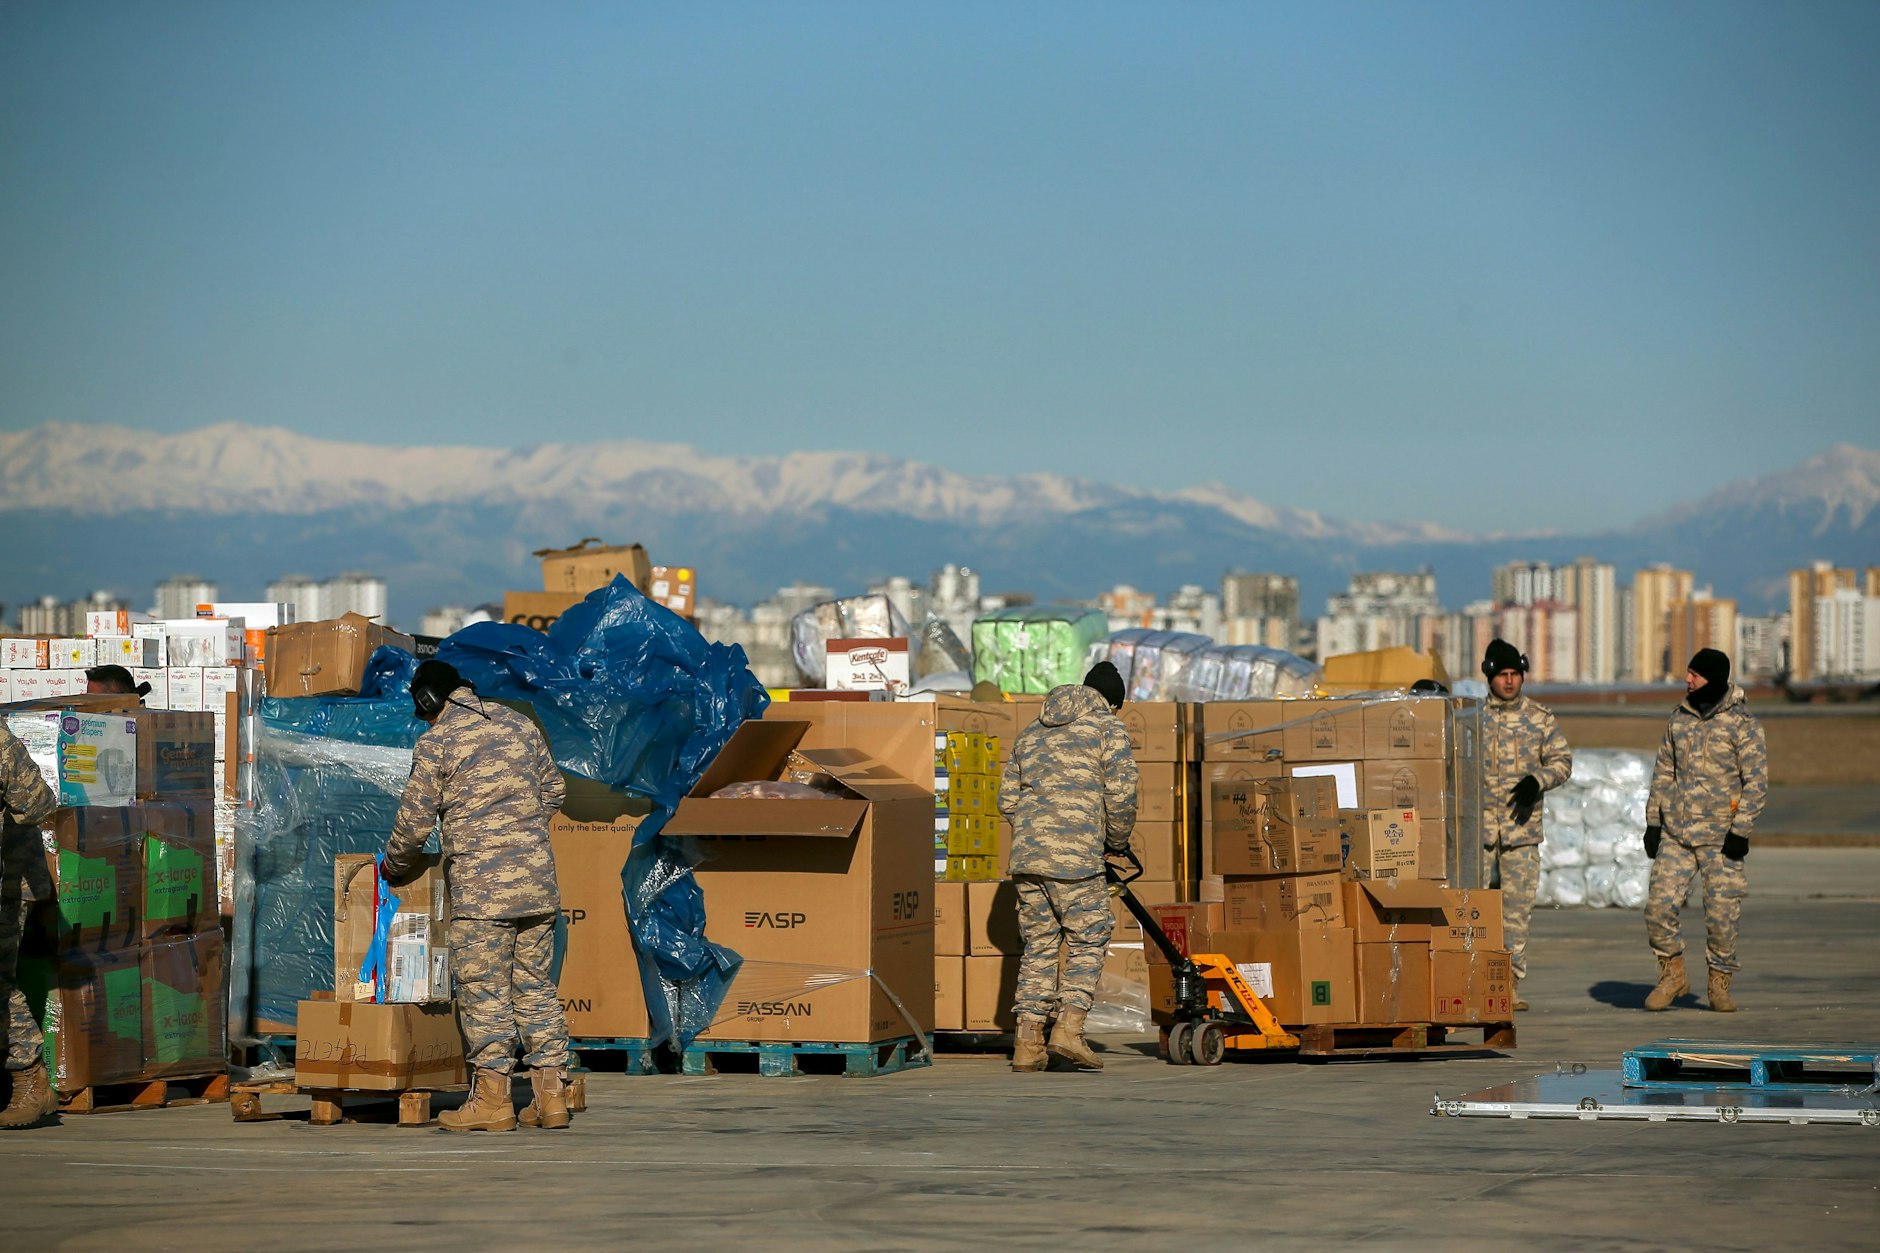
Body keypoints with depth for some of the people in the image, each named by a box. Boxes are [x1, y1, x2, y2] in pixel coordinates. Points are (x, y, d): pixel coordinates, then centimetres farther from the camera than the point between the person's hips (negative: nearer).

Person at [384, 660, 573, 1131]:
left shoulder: (436, 743, -3)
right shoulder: (519, 724, 13)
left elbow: (415, 819, 0)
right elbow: (553, 790, 20)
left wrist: (395, 865, 18)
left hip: (480, 881, -6)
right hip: (537, 877, 6)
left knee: (483, 987, -1)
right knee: (535, 984, 10)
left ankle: (491, 1098, -2)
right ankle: (551, 1094, 8)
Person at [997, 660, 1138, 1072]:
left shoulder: (1032, 733, 24)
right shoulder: (1108, 728, 4)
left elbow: (1008, 798, 20)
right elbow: (1120, 795, -5)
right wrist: (1117, 842, 11)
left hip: (1026, 853, 6)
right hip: (1075, 854, -6)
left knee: (1039, 944, 11)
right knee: (1089, 940, 4)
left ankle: (1028, 1042, 6)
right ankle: (1069, 1028, -10)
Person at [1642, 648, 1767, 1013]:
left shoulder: (1741, 723, -7)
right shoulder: (1680, 718, 9)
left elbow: (1757, 780, -8)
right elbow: (1663, 771, 16)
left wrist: (1740, 831, -13)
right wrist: (1652, 821, 10)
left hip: (1720, 834, -4)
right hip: (1676, 832, 4)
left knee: (1721, 913, -2)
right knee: (1659, 906, -4)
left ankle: (1720, 985, 13)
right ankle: (1672, 975, 13)